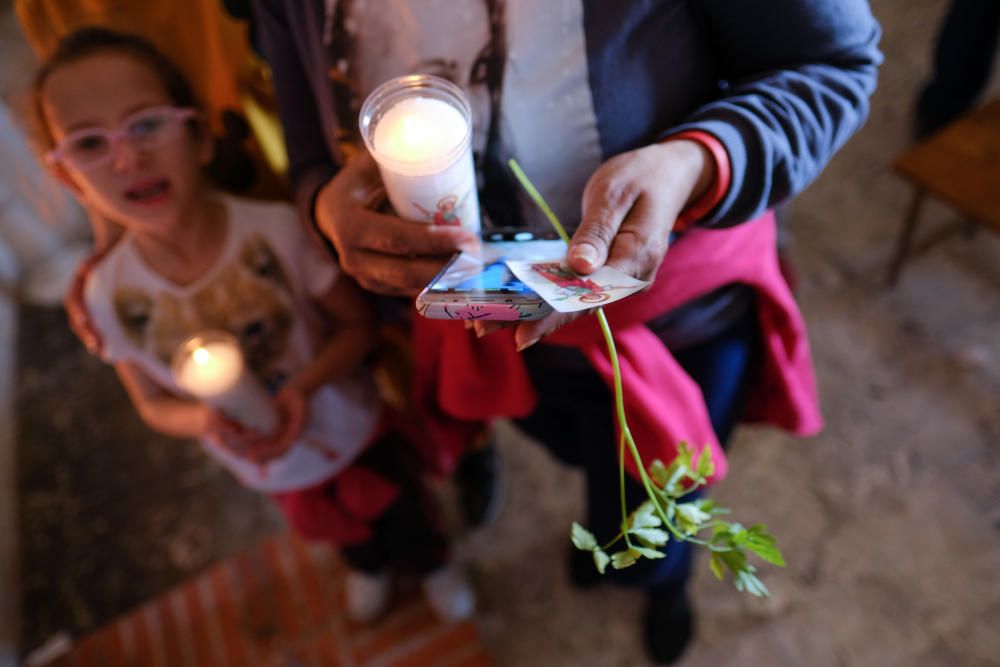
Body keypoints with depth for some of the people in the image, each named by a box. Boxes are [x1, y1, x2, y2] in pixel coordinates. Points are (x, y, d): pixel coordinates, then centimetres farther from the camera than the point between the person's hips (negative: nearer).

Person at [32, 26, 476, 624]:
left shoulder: (275, 229, -31)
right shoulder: (110, 294, -22)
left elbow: (359, 323, -17)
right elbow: (154, 405, -6)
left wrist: (304, 386, -34)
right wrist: (205, 420, -28)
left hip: (355, 433, -2)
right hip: (274, 471, 3)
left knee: (403, 512, 26)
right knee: (339, 529, 33)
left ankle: (433, 564, 63)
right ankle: (370, 566, 70)